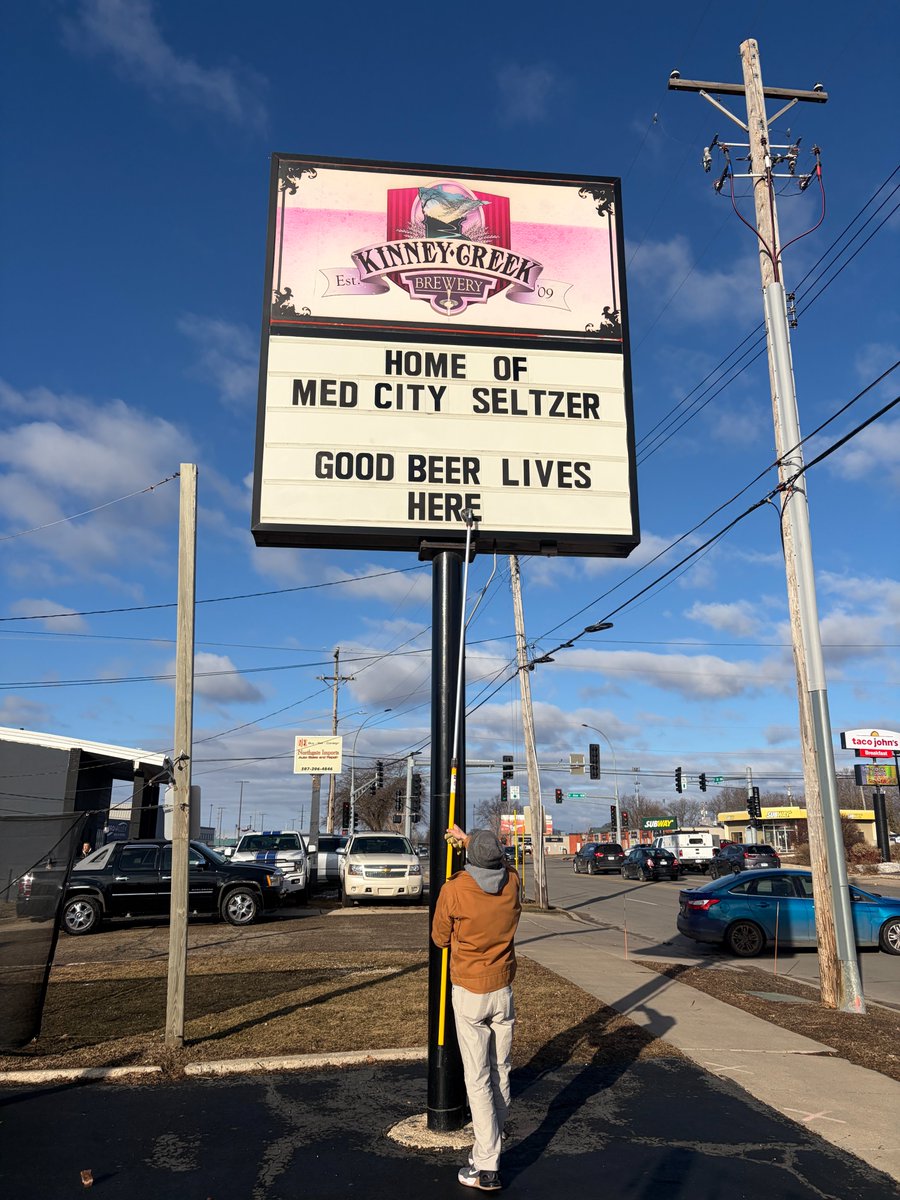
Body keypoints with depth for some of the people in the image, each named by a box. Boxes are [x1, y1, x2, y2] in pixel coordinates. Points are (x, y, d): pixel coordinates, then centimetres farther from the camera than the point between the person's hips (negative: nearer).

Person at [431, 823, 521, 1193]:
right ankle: (493, 1138, 35)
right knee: (501, 1071, 16)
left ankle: (487, 1167, 2)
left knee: (478, 1078, 1)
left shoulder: (454, 889, -18)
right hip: (504, 990, 4)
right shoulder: (511, 883, -6)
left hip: (469, 994, -4)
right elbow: (499, 864, 19)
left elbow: (440, 938, -3)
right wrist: (469, 839, 27)